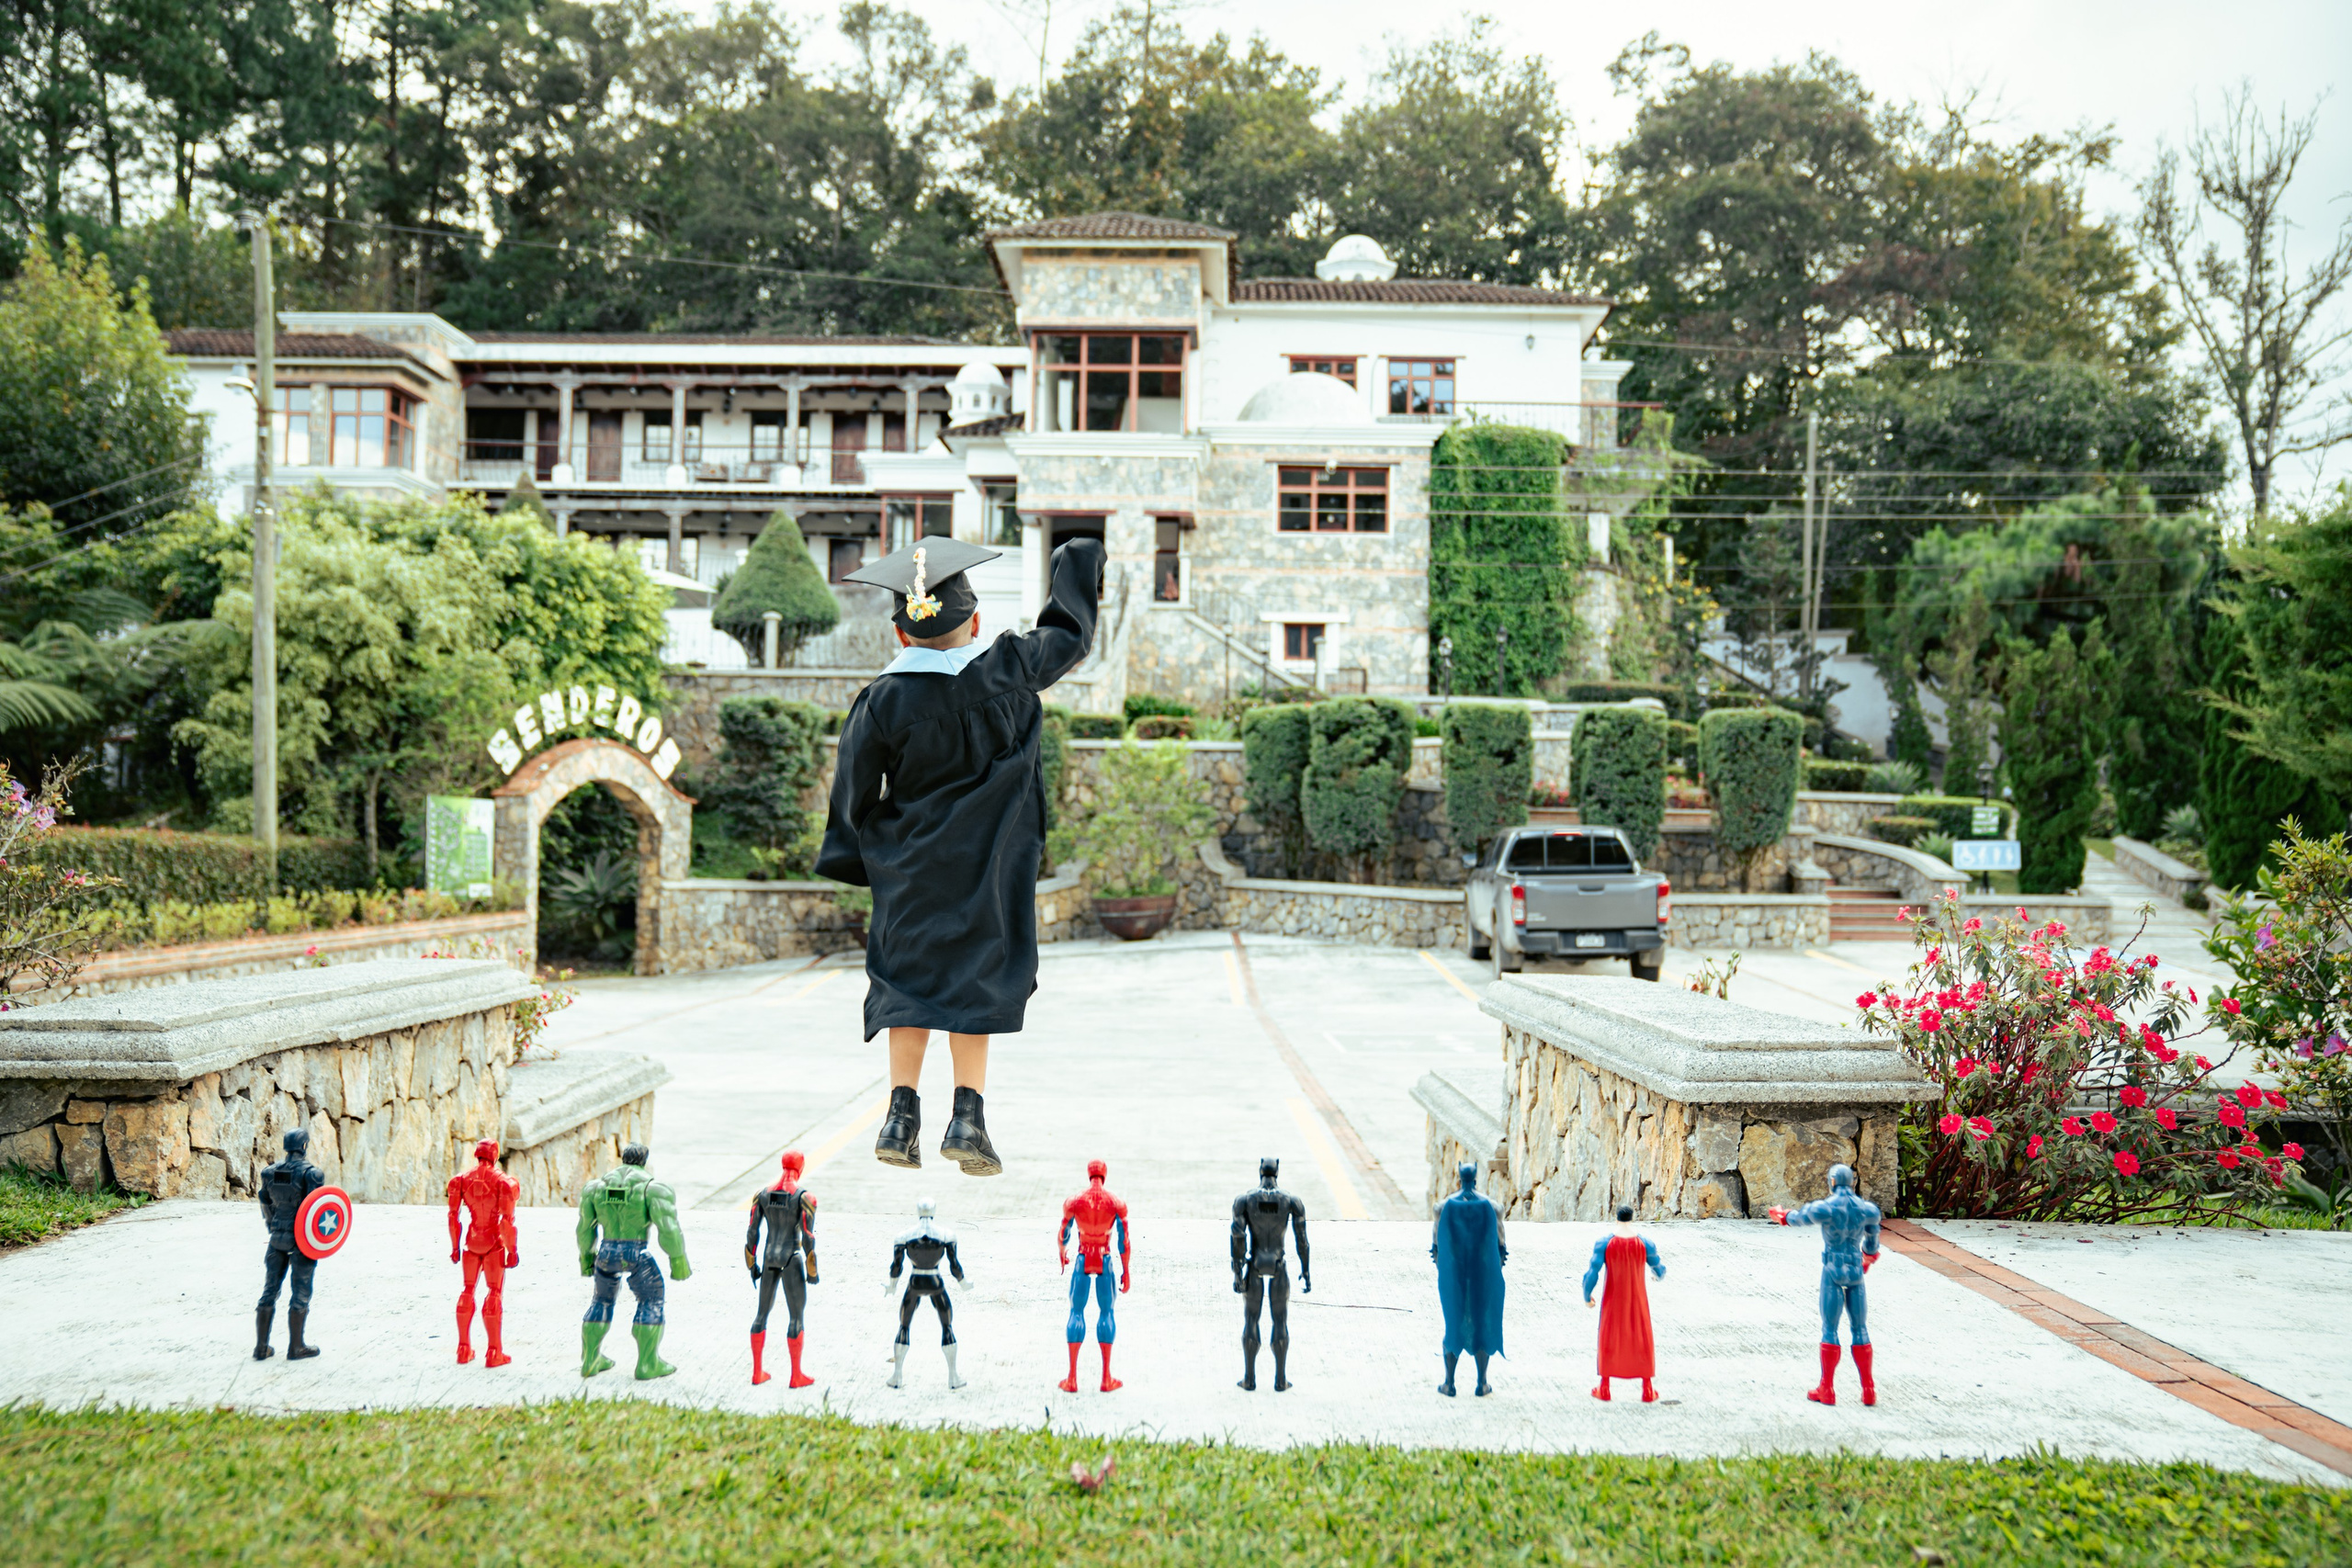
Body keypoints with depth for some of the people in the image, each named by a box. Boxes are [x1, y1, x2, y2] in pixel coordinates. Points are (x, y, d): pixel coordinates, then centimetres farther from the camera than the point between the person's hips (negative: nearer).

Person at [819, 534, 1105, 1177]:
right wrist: (1078, 569, 25)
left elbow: (856, 793, -3)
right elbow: (1069, 637, 8)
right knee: (976, 978, 4)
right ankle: (967, 1117, -5)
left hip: (910, 865, 0)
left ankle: (902, 1116, 5)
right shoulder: (1005, 671, -10)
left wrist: (857, 857, 13)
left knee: (910, 978, 10)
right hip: (988, 863, 0)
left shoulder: (882, 702, -11)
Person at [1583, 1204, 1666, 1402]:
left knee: (1609, 1340, 15)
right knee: (1642, 1341, 13)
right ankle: (1647, 1391, 16)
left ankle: (1604, 1388, 21)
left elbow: (1592, 1275, -16)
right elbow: (1658, 1269, 3)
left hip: (1613, 1299, 0)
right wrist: (1660, 1273, 29)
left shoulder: (1604, 1243, -16)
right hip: (1638, 1300, 0)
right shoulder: (1645, 1243, -12)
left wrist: (1587, 1296, 1)